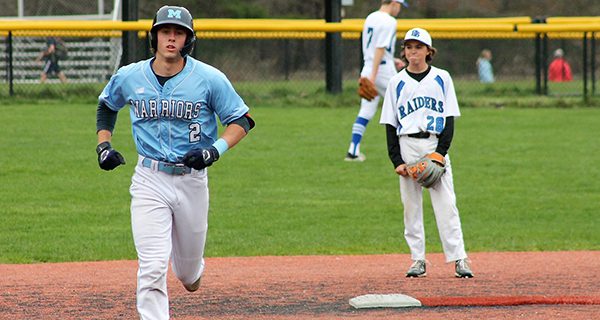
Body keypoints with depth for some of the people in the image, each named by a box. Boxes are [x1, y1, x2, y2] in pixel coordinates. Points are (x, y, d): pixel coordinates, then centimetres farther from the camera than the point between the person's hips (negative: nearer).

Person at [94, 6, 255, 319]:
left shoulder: (209, 79, -8)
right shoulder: (129, 77, -1)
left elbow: (242, 120, -1)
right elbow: (106, 105, 21)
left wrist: (216, 149, -18)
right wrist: (103, 144, 6)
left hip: (193, 179, 0)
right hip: (149, 180, 0)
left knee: (188, 265, 17)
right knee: (152, 269, -14)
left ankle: (191, 270, 54)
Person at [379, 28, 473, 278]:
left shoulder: (442, 78, 6)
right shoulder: (397, 82, 7)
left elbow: (449, 118, 4)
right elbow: (390, 124, 6)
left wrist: (441, 151, -8)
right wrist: (396, 160, -3)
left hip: (435, 144, -1)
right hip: (406, 146, 1)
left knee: (446, 204, -7)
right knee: (411, 204, 1)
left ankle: (458, 259, -8)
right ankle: (417, 260, 6)